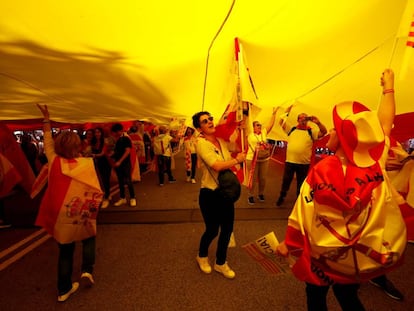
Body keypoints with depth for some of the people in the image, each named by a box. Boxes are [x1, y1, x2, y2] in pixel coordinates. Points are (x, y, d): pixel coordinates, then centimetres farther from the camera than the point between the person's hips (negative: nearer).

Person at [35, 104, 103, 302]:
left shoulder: (54, 161, -8)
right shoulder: (87, 163, -16)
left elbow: (48, 143, 9)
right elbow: (95, 192, -15)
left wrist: (46, 118, 15)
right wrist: (92, 210, 1)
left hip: (61, 217, 3)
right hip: (81, 216, -3)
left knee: (65, 251, 18)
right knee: (89, 240, 27)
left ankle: (64, 289, 29)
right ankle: (87, 270, 12)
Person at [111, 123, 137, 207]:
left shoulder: (126, 139, -6)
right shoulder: (115, 140, 12)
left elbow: (127, 151, -14)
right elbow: (115, 152, 16)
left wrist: (120, 161, -19)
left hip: (126, 163, -6)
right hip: (117, 163, 6)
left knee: (128, 181, -4)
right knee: (120, 181, 10)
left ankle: (132, 198, 7)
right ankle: (122, 198, 19)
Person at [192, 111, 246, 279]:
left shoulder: (221, 139, 4)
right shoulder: (201, 142, -17)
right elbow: (216, 165, -26)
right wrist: (237, 160, -16)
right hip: (210, 194, -6)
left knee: (227, 229, 14)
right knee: (212, 230, 10)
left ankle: (221, 263, 38)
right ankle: (202, 256, 44)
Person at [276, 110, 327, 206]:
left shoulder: (311, 131, 4)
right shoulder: (291, 129, 8)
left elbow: (324, 132, -7)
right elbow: (281, 122, 7)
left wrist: (318, 123, -19)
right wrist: (287, 112, 3)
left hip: (304, 163, -1)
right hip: (290, 161, 1)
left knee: (301, 183, 13)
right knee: (286, 180, 12)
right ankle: (281, 197, 29)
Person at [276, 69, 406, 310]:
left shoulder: (323, 170, -27)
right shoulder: (376, 162, -13)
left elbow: (302, 215, -21)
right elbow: (384, 124, 4)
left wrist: (288, 245, -5)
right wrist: (389, 88, 19)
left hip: (327, 254, -4)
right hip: (366, 253, 4)